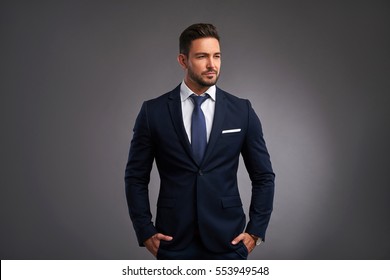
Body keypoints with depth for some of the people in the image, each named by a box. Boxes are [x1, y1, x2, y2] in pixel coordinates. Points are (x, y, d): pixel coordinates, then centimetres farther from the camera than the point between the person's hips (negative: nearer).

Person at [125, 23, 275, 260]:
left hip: (227, 240, 1)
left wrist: (255, 231, 1)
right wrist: (145, 232, -1)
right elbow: (136, 177, 4)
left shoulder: (242, 111, 1)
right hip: (174, 241, 0)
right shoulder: (153, 112, -1)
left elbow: (263, 176, 6)